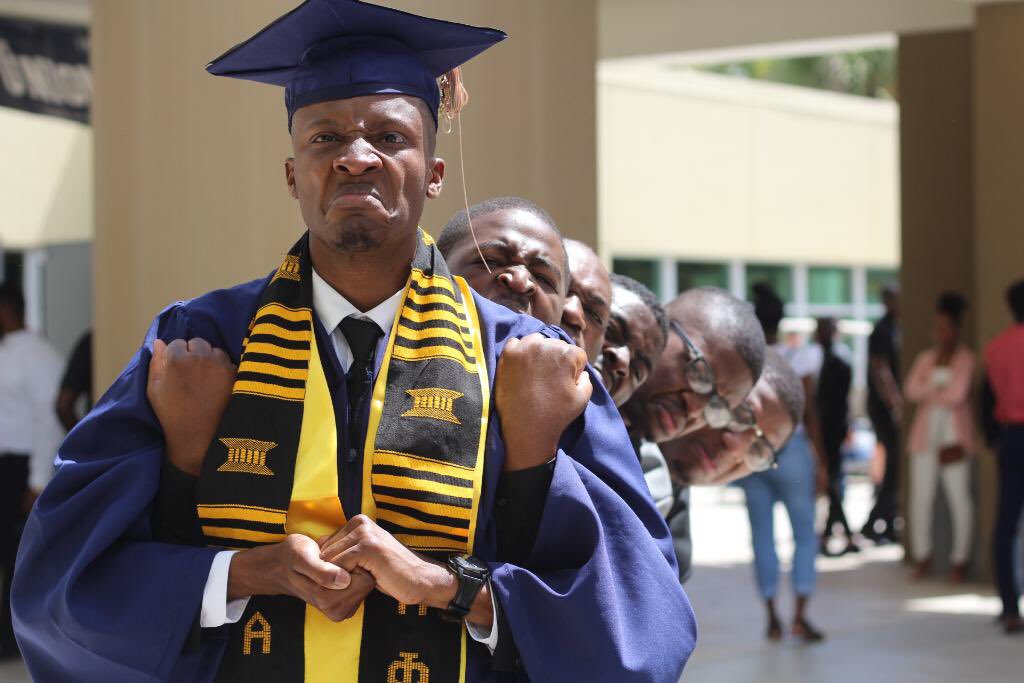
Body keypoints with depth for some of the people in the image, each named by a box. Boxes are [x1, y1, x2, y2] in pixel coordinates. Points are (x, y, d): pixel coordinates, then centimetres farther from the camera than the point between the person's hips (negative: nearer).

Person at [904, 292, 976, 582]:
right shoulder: (926, 358, 14)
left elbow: (957, 394, -11)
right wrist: (941, 391, -8)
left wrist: (929, 392, 1)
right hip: (926, 435, 5)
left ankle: (959, 559, 2)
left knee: (959, 497, -5)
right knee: (920, 496, 3)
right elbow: (911, 390, 1)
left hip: (954, 437, -4)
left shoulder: (965, 358, 0)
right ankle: (922, 557, 11)